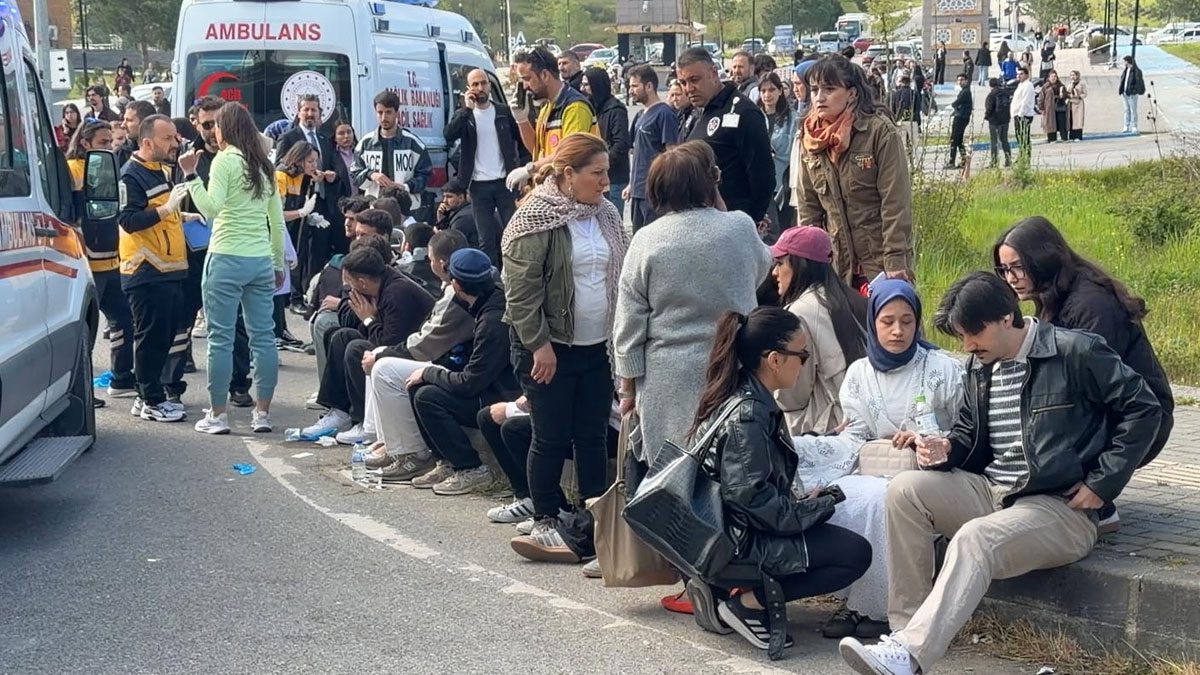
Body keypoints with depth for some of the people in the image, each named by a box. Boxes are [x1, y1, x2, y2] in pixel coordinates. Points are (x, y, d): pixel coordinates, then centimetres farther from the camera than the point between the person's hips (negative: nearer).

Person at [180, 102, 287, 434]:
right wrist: (279, 264, 22)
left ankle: (217, 414, 3)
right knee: (263, 336, 6)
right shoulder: (264, 165, 14)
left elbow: (211, 208, -17)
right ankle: (262, 413, 9)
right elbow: (277, 221, 16)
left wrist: (191, 175, -13)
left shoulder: (225, 160, -6)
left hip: (227, 259, -6)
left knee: (221, 338, 0)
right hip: (261, 260, 6)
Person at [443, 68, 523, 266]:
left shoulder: (504, 111, 5)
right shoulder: (463, 115, 5)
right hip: (479, 185, 0)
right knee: (486, 239, 3)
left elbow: (521, 140, 10)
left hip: (505, 182, 0)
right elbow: (449, 135, -14)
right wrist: (467, 108, -17)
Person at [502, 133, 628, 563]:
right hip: (550, 348, -6)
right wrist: (538, 344, -17)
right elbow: (521, 287, -16)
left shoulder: (606, 214, 9)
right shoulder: (536, 219, -14)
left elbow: (620, 274, 17)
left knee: (593, 435, 10)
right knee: (552, 438, 1)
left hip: (597, 346, 6)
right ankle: (546, 523, 12)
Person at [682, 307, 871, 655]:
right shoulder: (748, 415, -21)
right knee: (856, 553, -10)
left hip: (724, 531, 10)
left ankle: (739, 590, 5)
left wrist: (802, 496, 5)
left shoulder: (742, 398, 9)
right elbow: (753, 498, -24)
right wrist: (821, 506, -12)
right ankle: (749, 603, -10)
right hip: (737, 545, -10)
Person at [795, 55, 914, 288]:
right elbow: (808, 207, 10)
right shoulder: (811, 139, 5)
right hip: (837, 266, 5)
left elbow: (896, 203, -13)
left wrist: (896, 261, -17)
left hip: (881, 264, -5)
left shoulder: (881, 132, -11)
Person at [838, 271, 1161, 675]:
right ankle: (906, 628, -19)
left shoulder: (1075, 353, -11)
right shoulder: (981, 365, 11)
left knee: (974, 538, -34)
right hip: (992, 491, 7)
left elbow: (1142, 409, -9)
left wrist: (1102, 482, -12)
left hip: (1060, 507, -7)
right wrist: (948, 450, -4)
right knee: (905, 490, -15)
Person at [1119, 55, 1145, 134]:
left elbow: (1139, 83, -13)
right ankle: (1127, 126, 16)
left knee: (1133, 110, -2)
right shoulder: (1125, 70, 11)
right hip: (1125, 93, 7)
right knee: (1127, 110, 11)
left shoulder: (1136, 71, -11)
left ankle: (1134, 127, 2)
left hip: (1132, 94, -7)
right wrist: (1121, 91, 7)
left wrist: (1135, 92, -19)